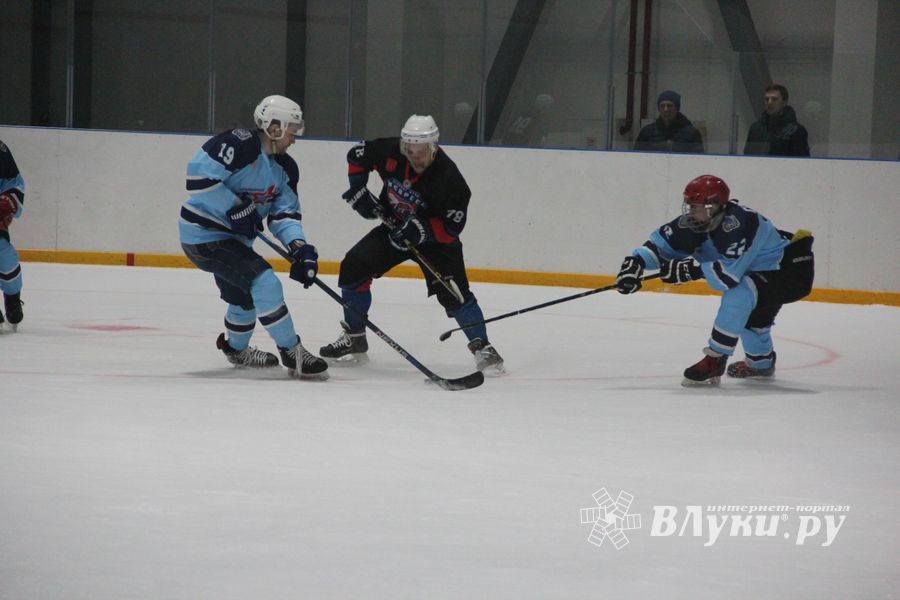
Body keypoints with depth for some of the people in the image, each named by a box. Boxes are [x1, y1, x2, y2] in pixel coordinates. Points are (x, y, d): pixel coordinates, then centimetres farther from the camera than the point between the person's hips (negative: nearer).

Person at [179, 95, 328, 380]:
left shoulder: (285, 168, 5)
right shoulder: (240, 144, -22)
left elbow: (284, 213, 2)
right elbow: (198, 173, -28)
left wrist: (300, 248, -16)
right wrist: (235, 208, -26)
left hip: (233, 236, 10)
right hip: (203, 233, -10)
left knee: (246, 296, 27)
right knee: (263, 282, -20)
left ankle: (236, 349, 54)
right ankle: (292, 353, -14)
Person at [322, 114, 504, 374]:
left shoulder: (448, 178, -30)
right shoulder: (390, 151, -19)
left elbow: (452, 226, -25)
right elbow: (358, 154, 1)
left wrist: (421, 230, -36)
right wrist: (358, 190, -7)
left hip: (434, 236, -4)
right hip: (394, 226, 4)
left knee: (453, 291, -19)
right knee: (354, 267, -8)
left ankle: (483, 348, -5)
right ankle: (354, 339, 6)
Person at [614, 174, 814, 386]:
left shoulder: (739, 223, -33)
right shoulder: (696, 222, -7)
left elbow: (730, 273, -39)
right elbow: (660, 242, -3)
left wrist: (692, 269, -38)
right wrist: (635, 262, -19)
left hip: (791, 270, -10)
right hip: (763, 271, 10)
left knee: (738, 295, -30)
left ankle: (714, 362, -19)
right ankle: (761, 362, 56)